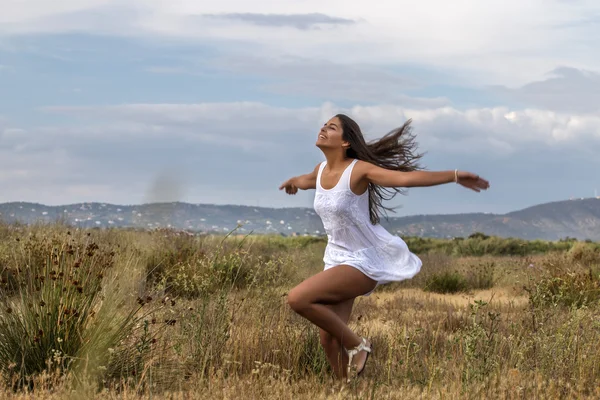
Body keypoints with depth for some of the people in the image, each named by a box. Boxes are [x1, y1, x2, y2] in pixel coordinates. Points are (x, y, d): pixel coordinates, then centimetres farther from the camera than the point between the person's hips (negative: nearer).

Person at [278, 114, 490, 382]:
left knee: (298, 299, -22)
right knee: (329, 340, 0)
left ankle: (356, 345, -5)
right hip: (337, 260, 7)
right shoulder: (321, 171, 6)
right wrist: (293, 182, 54)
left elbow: (406, 177, -28)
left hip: (362, 263, -7)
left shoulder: (358, 169, -17)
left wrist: (455, 176, -38)